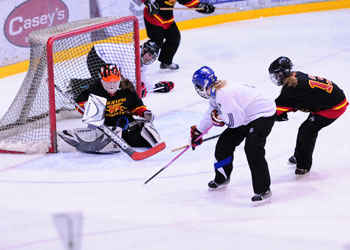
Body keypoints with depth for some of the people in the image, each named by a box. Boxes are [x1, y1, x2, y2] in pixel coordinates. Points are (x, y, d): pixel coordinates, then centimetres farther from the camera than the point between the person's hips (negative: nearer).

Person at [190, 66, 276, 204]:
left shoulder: (223, 94, -28)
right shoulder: (216, 94, 5)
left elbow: (237, 119, -31)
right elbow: (211, 114, 24)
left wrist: (219, 119, -14)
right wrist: (197, 131, 34)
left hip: (264, 114, -11)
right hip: (246, 116, 11)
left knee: (252, 148, -25)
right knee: (225, 142, 13)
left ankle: (263, 190, -21)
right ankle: (222, 178, 35)